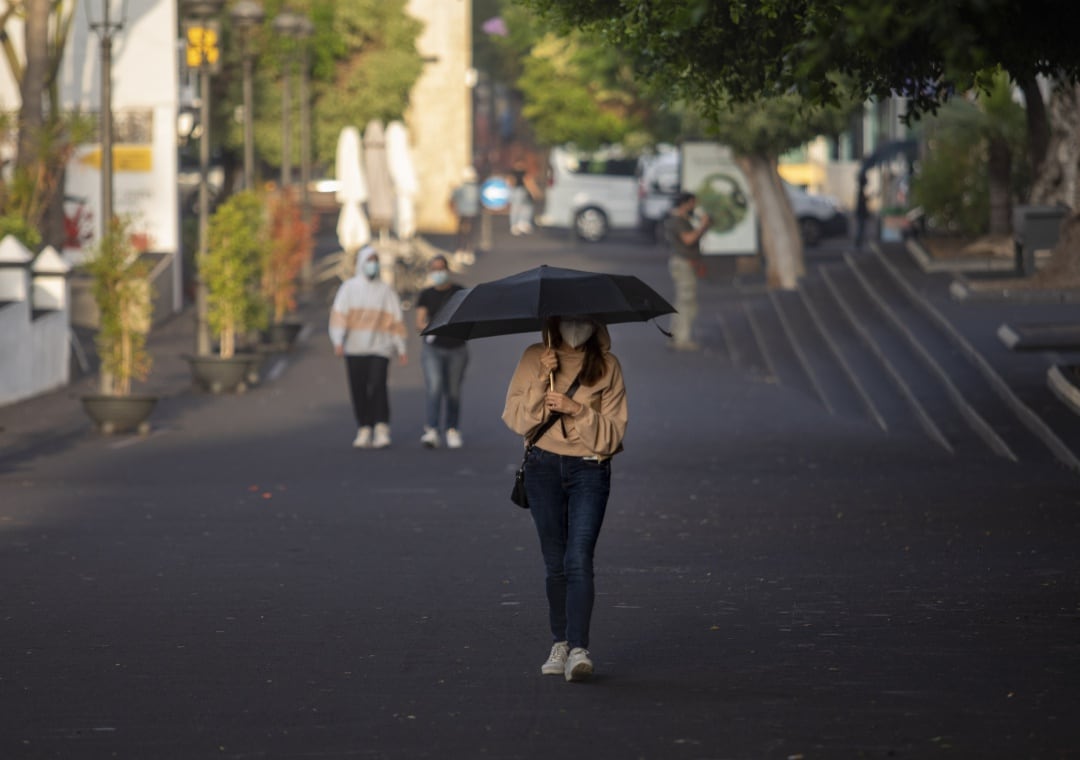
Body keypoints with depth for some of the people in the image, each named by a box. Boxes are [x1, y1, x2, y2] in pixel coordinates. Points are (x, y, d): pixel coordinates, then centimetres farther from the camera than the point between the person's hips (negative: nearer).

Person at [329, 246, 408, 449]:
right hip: (355, 348, 1)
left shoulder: (386, 291, 12)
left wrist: (401, 348, 10)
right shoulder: (349, 288, 8)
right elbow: (339, 314, -3)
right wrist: (338, 341, -16)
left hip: (380, 348, -1)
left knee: (378, 386, -16)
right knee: (358, 390, 1)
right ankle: (364, 430, 9)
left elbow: (396, 321, 13)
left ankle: (382, 431, -18)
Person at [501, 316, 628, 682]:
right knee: (555, 562, 7)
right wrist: (540, 381, -14)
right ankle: (560, 643, 20)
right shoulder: (535, 358, 4)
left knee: (579, 559, -15)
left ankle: (579, 649, -22)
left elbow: (613, 433, -1)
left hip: (589, 469, -2)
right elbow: (515, 419, -2)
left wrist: (577, 409, -15)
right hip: (544, 467, 2)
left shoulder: (607, 366, 3)